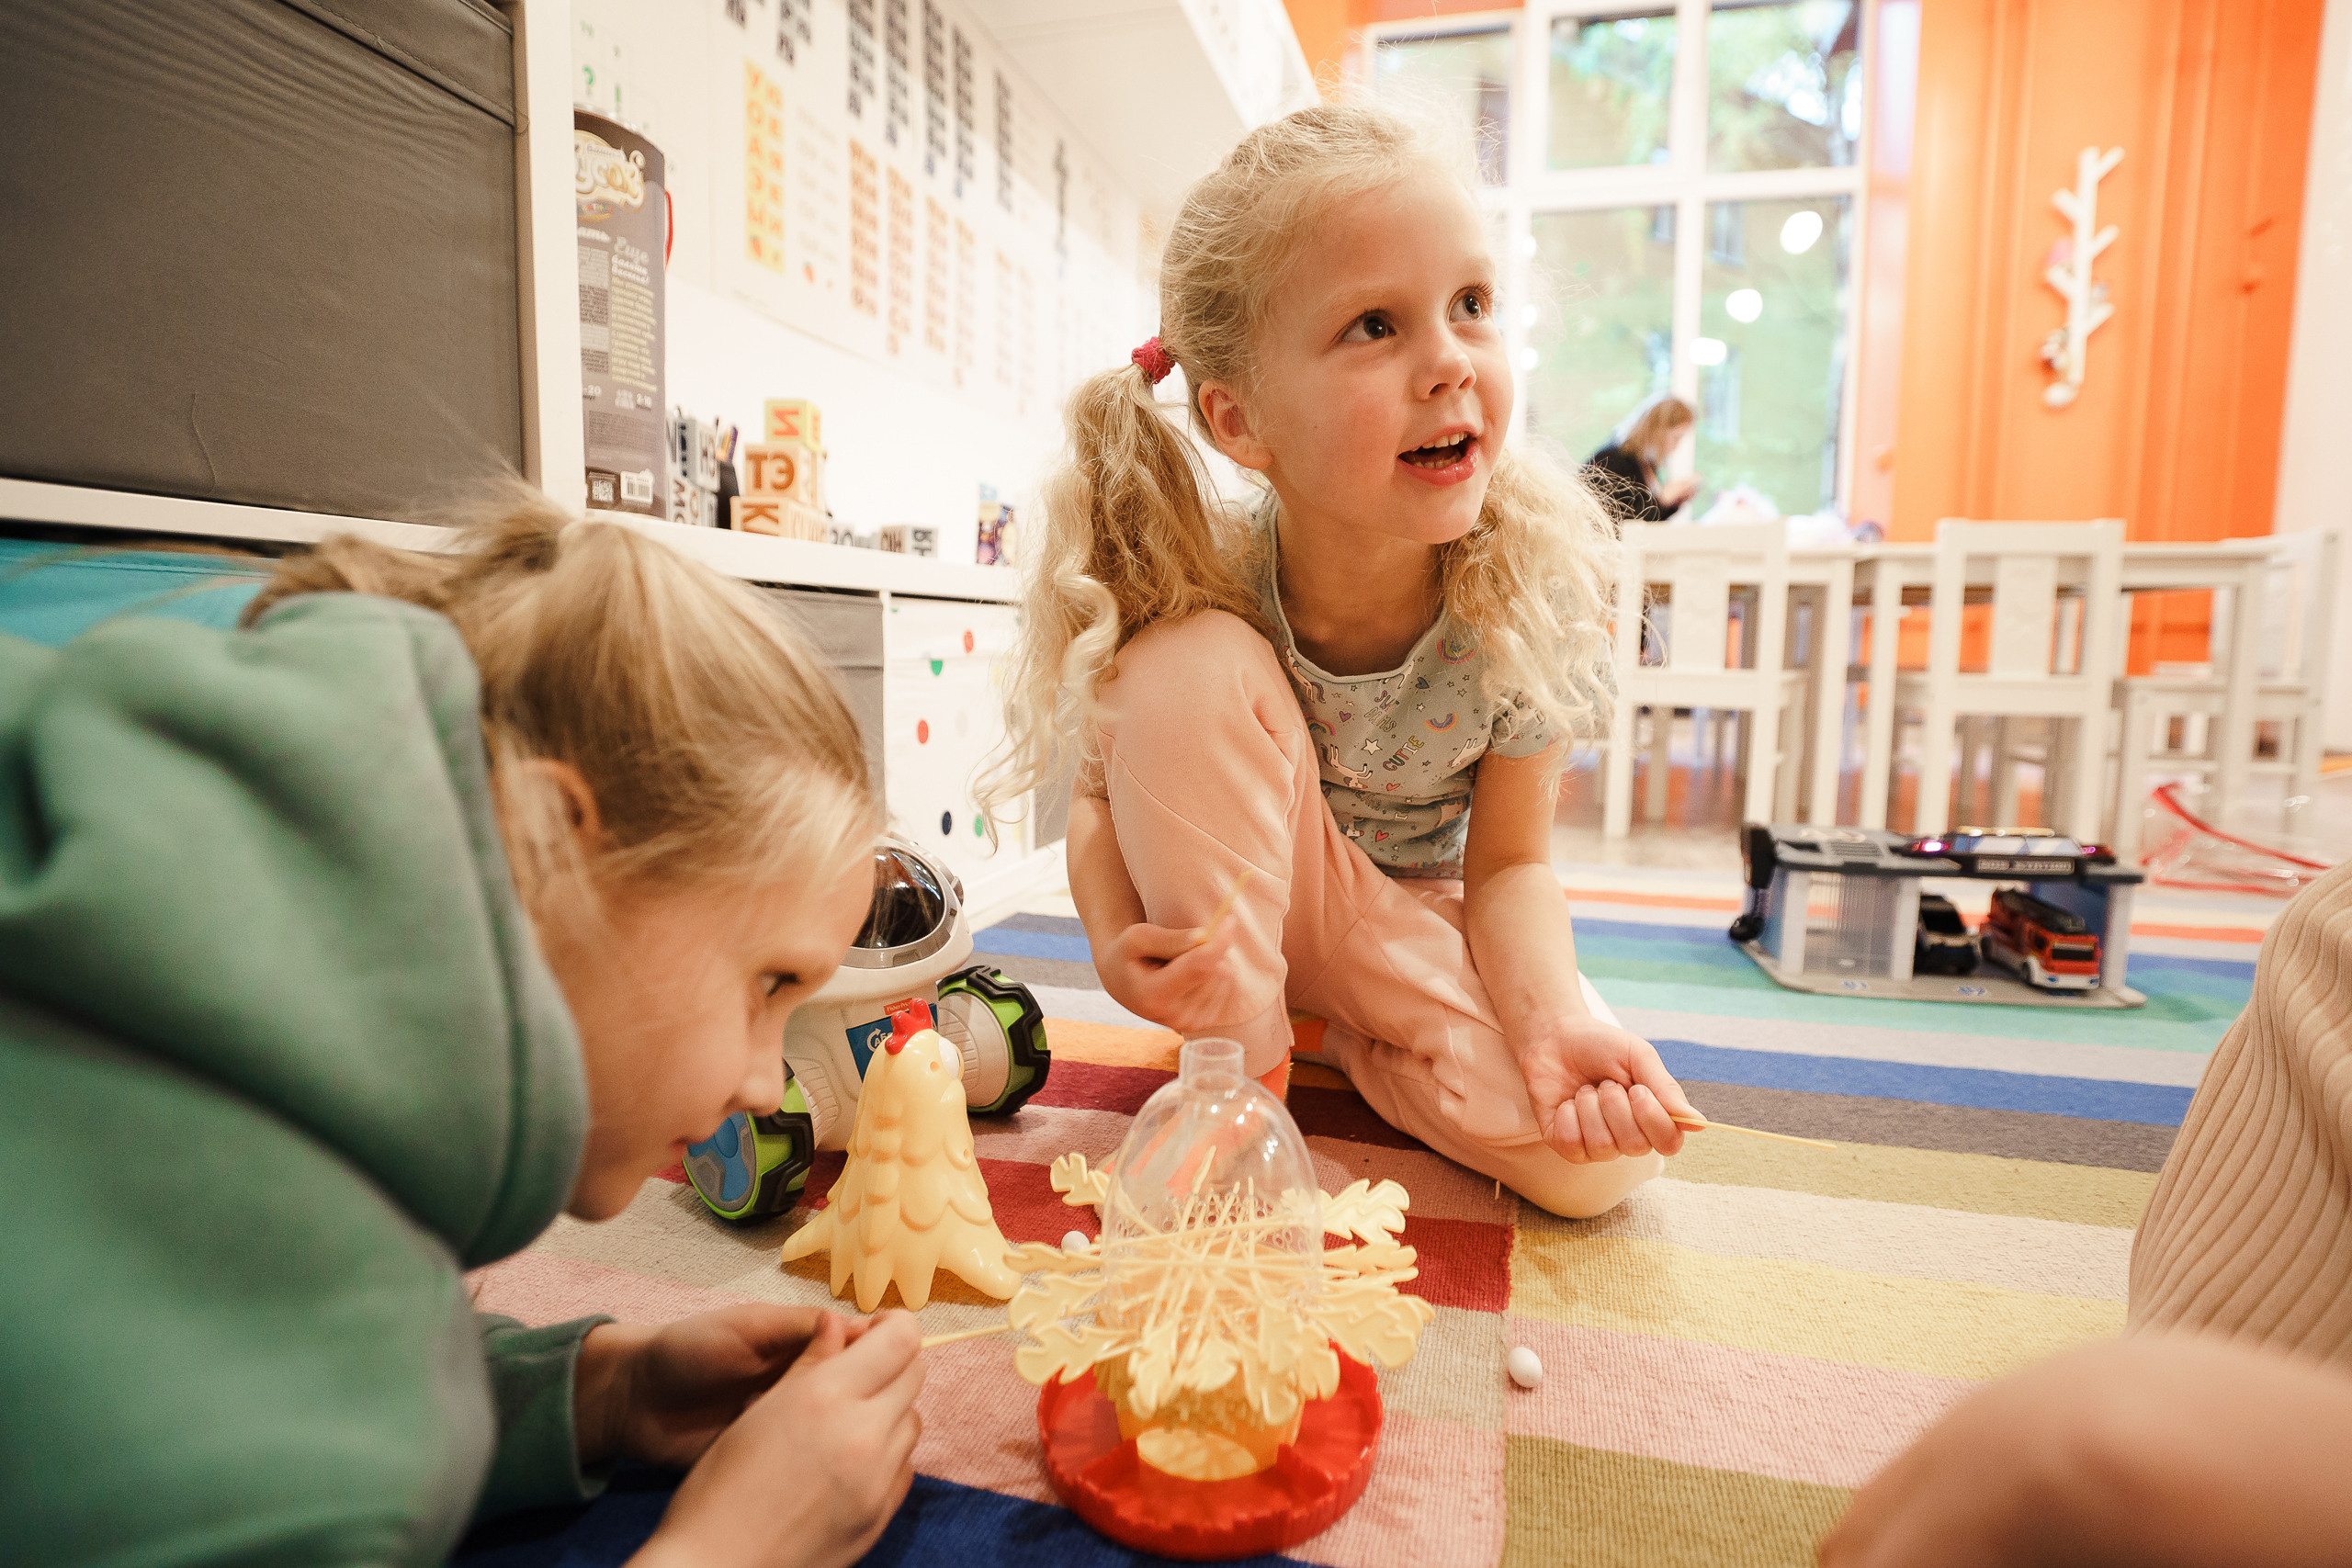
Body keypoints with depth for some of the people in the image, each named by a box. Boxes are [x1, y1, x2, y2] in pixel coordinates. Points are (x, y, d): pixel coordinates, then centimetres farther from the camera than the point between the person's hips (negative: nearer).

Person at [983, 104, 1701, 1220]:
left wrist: (1553, 1021, -33)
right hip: (1230, 903, -1)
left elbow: (1508, 862, -15)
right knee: (1190, 666, -32)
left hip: (1429, 918, 2)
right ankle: (1243, 1065, -13)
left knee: (1602, 1157, -21)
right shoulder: (1192, 591, -26)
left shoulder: (1534, 579, -23)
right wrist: (1117, 943, -32)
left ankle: (1341, 1038, 8)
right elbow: (1105, 794, -11)